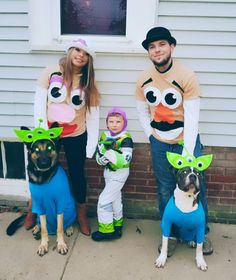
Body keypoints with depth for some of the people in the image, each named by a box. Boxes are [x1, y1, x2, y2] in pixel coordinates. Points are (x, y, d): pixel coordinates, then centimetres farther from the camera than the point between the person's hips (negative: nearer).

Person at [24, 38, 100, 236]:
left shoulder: (88, 82, -2)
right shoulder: (51, 72, -7)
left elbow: (93, 116, -4)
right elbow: (39, 103, -7)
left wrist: (91, 146, -7)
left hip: (76, 136, 1)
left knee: (77, 174, 12)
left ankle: (82, 213, 32)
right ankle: (33, 208, 37)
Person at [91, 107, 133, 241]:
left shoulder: (126, 139, -21)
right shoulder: (104, 136, -3)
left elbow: (125, 160, -31)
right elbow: (99, 159, -3)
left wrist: (109, 152, -39)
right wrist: (103, 157, -25)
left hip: (119, 173, -7)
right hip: (108, 172, 7)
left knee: (104, 200, -6)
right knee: (115, 198, 23)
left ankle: (106, 229, 9)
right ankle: (117, 223, 42)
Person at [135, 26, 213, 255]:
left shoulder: (187, 77, -16)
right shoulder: (143, 79, -3)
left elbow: (192, 117, -18)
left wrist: (187, 152, -21)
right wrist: (151, 136, 0)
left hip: (186, 141, -3)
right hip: (159, 143, 3)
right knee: (165, 191, 11)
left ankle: (201, 233, 29)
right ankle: (170, 234, 30)